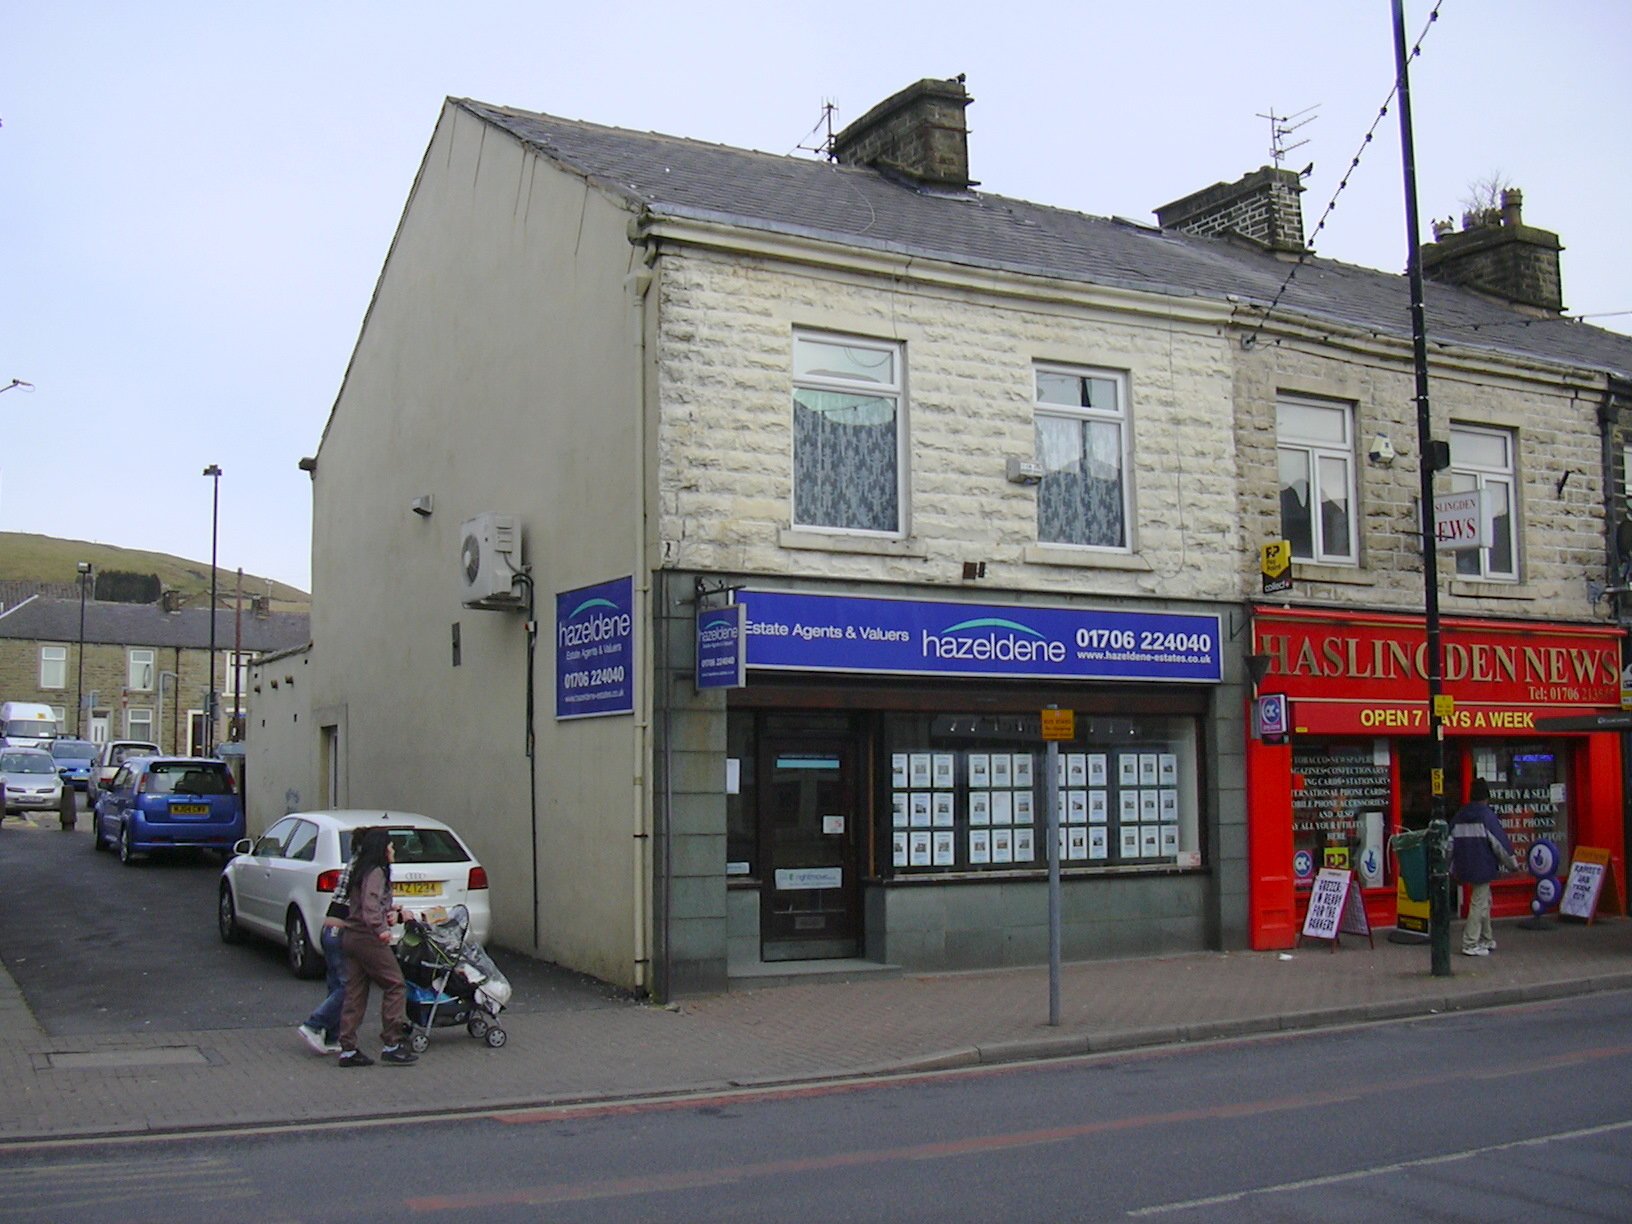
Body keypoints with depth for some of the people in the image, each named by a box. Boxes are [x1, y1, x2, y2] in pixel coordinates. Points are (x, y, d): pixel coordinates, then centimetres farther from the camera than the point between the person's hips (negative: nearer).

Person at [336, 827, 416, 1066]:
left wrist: (391, 910, 4)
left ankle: (348, 1049, 9)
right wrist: (381, 929, -35)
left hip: (351, 936, 10)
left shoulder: (362, 871, 19)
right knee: (395, 986, -3)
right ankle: (391, 1045, -3)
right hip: (367, 938, -10)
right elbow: (370, 904, -25)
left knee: (355, 992, 9)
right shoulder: (376, 872, -11)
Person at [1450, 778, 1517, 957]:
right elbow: (1499, 841, -13)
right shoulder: (1487, 815, -12)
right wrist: (1511, 863, 0)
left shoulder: (1460, 816, 9)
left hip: (1465, 867, 7)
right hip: (1483, 867, -7)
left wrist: (1453, 868, 21)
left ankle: (1487, 939, 26)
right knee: (1479, 903, -3)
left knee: (1484, 900, 20)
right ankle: (1470, 944, -3)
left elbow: (1451, 842, 12)